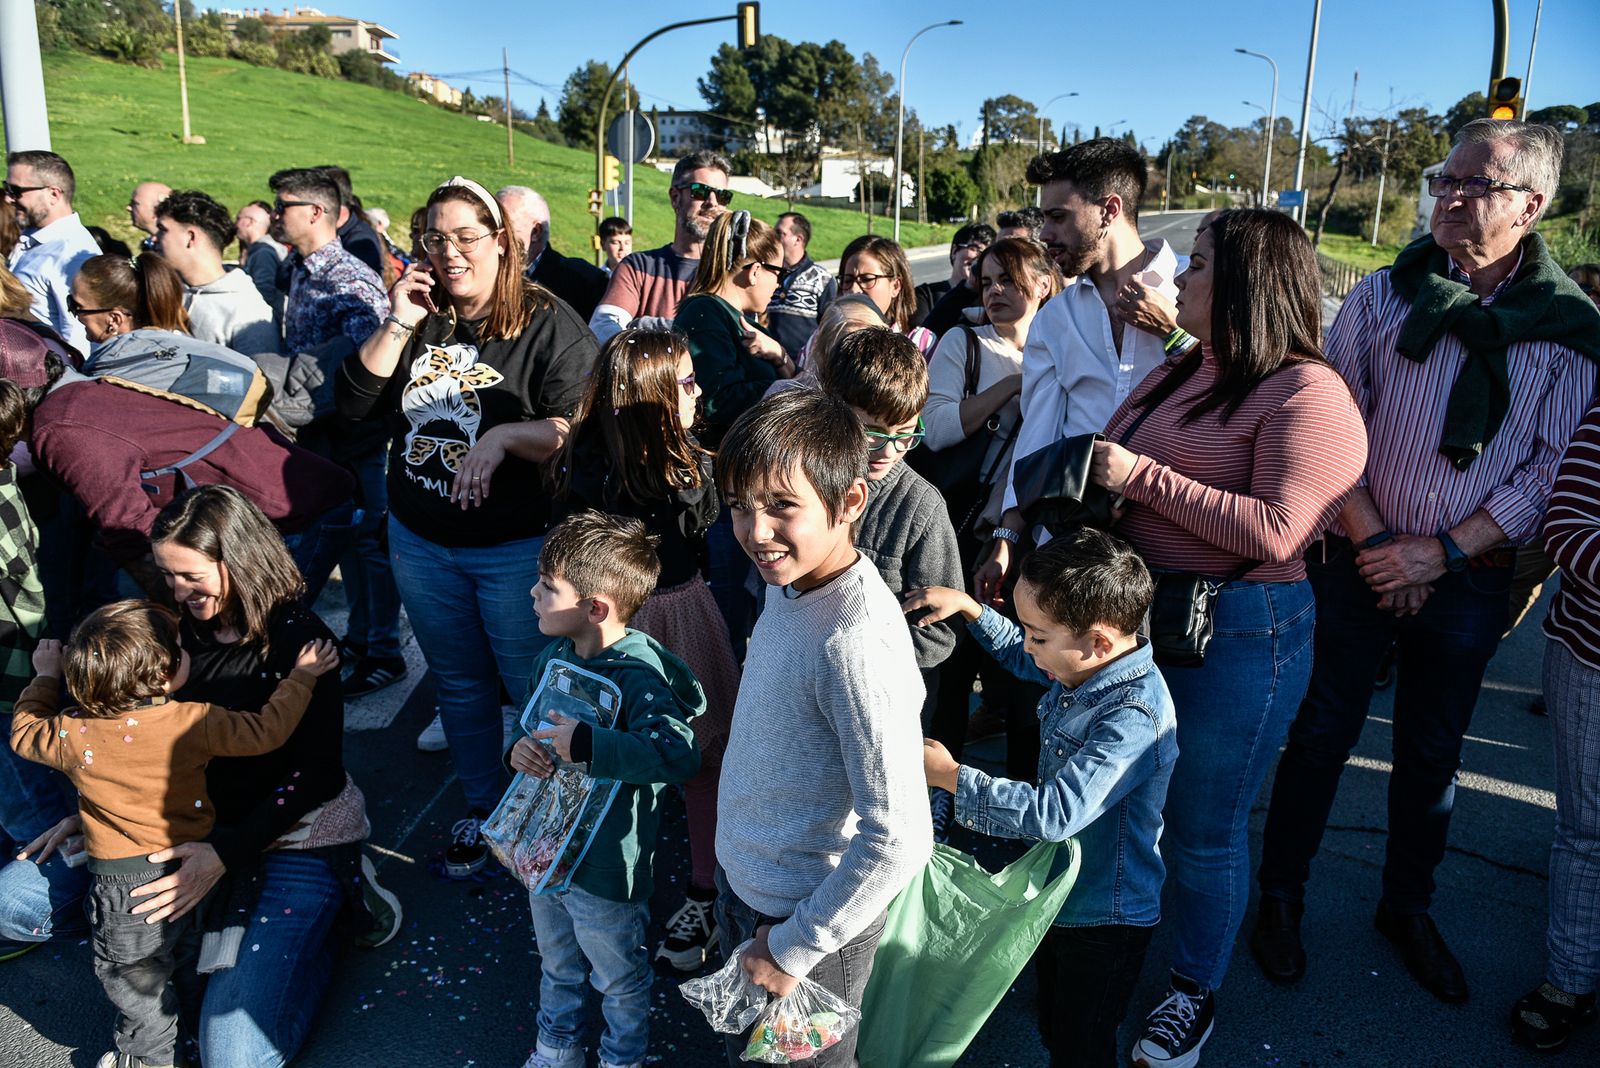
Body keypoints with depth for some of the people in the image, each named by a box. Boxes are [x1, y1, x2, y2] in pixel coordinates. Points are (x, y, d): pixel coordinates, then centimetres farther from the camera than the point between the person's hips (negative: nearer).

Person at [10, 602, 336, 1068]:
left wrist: (45, 678, 19)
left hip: (125, 884, -2)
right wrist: (302, 676, -5)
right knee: (193, 957, 27)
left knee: (133, 976, 20)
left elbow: (25, 732, 5)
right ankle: (205, 1028, 46)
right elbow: (266, 730, -16)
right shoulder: (193, 722, -20)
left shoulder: (72, 735, -16)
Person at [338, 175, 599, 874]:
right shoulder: (418, 317, 5)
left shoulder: (549, 325, -11)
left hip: (517, 546, -6)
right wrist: (399, 325, -10)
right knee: (458, 681, 19)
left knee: (534, 687, 5)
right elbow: (354, 406, -2)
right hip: (419, 540, 6)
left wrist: (503, 435, -30)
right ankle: (481, 810, 38)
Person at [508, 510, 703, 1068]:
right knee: (557, 965, 30)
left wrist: (587, 744, -41)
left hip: (604, 872, -7)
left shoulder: (640, 677, -29)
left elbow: (679, 753, -41)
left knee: (619, 979, 19)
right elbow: (527, 723, 10)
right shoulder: (553, 657, -3)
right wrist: (519, 747, -14)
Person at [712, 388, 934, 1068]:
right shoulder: (791, 582, -6)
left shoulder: (857, 643, -33)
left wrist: (793, 947, -18)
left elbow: (898, 841, -30)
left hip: (812, 916, -7)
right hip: (744, 885, 8)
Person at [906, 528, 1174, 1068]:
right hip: (1058, 897, 8)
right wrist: (967, 606, 3)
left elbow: (1052, 814, -38)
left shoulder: (1132, 719, -34)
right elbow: (1019, 655, 16)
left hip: (1104, 921, -8)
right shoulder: (1087, 664, -8)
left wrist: (950, 776, -31)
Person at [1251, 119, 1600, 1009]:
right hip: (1363, 562, -1)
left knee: (1433, 754, 15)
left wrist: (1442, 551, -13)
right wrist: (1373, 542, -12)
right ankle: (1281, 897, 25)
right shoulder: (1383, 296, -2)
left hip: (1471, 580, 1)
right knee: (1321, 736, 7)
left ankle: (1408, 908, 36)